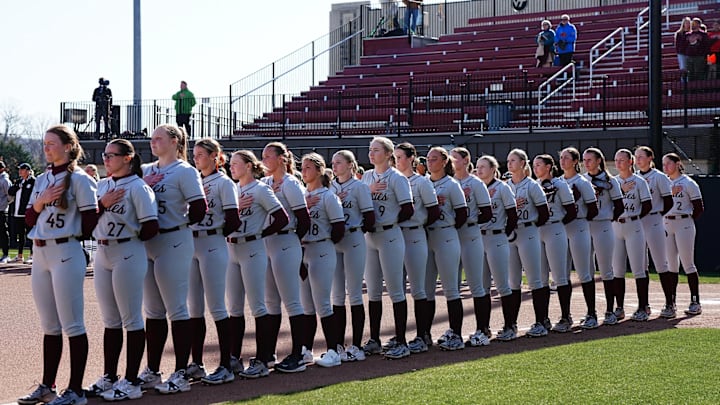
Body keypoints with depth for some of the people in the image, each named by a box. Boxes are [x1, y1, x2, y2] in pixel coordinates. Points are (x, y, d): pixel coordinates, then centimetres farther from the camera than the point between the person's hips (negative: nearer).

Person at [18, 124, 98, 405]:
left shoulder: (79, 179, -7)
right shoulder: (42, 180, 13)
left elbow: (90, 219, -9)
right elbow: (29, 219, 13)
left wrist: (71, 236, 2)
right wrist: (40, 202, -5)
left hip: (66, 254, -7)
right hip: (40, 254, 7)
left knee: (72, 324, -4)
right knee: (49, 325, 13)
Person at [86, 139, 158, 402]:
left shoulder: (138, 187, -10)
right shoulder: (102, 186, 12)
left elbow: (150, 228, -15)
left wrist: (128, 239, 0)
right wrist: (102, 203, -10)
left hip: (128, 256, -7)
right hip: (102, 254, 7)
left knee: (131, 320, -1)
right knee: (110, 321, 14)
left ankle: (131, 383, 4)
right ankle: (109, 378, 22)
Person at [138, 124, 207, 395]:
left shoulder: (185, 172, -7)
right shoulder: (146, 171, 14)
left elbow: (199, 210, -14)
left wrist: (178, 223, -2)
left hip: (173, 243, -7)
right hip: (146, 245, 7)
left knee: (176, 309, -4)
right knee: (153, 310, 13)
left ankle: (181, 374, 0)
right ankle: (152, 371, 21)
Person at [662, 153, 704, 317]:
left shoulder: (688, 183, -4)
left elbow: (699, 208, -4)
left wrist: (687, 221, -2)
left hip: (684, 224, -5)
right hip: (666, 225, 5)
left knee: (688, 264, -3)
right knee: (671, 265, 5)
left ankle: (695, 302, 4)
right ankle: (670, 303, 6)